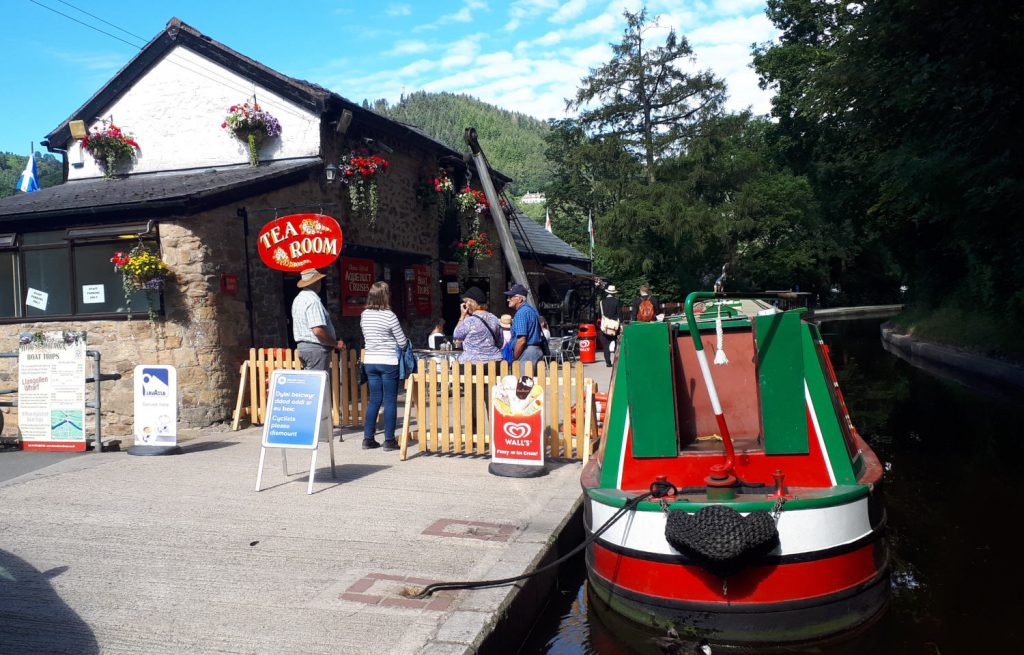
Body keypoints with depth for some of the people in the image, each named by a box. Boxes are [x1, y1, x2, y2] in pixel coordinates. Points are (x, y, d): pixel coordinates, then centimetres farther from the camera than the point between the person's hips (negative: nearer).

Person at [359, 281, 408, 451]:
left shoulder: (364, 315, 3)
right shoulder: (389, 316, -14)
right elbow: (402, 342, -8)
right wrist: (407, 340, 13)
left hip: (370, 362, 5)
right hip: (388, 362, -5)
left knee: (374, 399, 13)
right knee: (390, 400, 3)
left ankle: (368, 438, 14)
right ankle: (389, 440, 5)